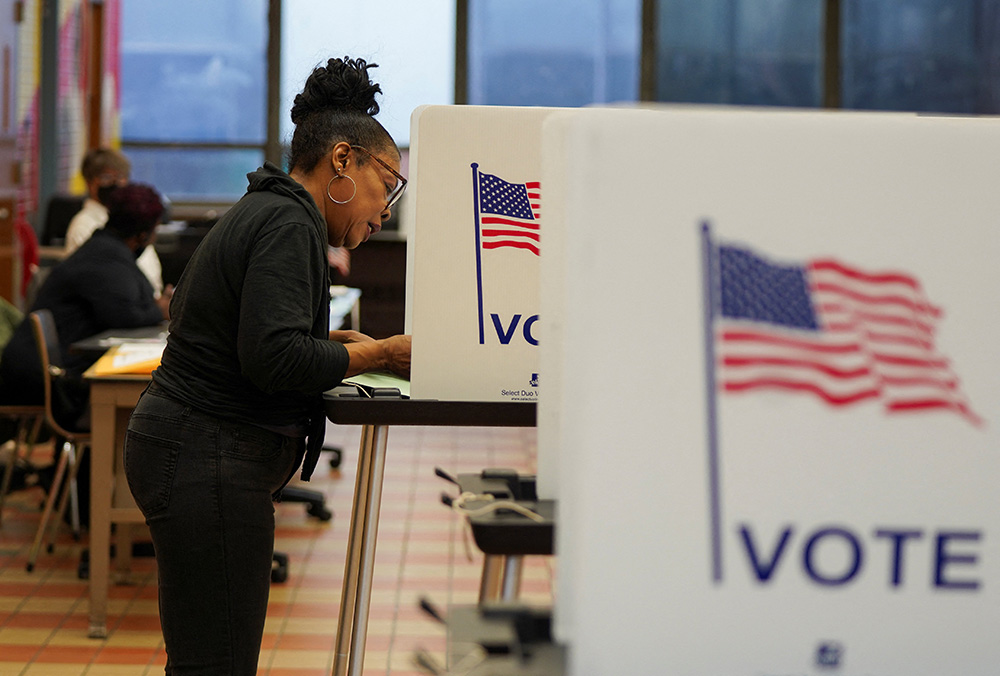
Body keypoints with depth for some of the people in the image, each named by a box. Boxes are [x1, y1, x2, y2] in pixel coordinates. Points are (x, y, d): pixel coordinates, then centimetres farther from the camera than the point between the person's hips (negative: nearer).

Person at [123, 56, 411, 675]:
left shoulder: (260, 212, 19)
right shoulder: (289, 224, -14)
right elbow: (274, 358, -24)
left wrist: (327, 343, 15)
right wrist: (377, 356, -14)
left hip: (190, 451, 11)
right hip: (209, 464, -11)